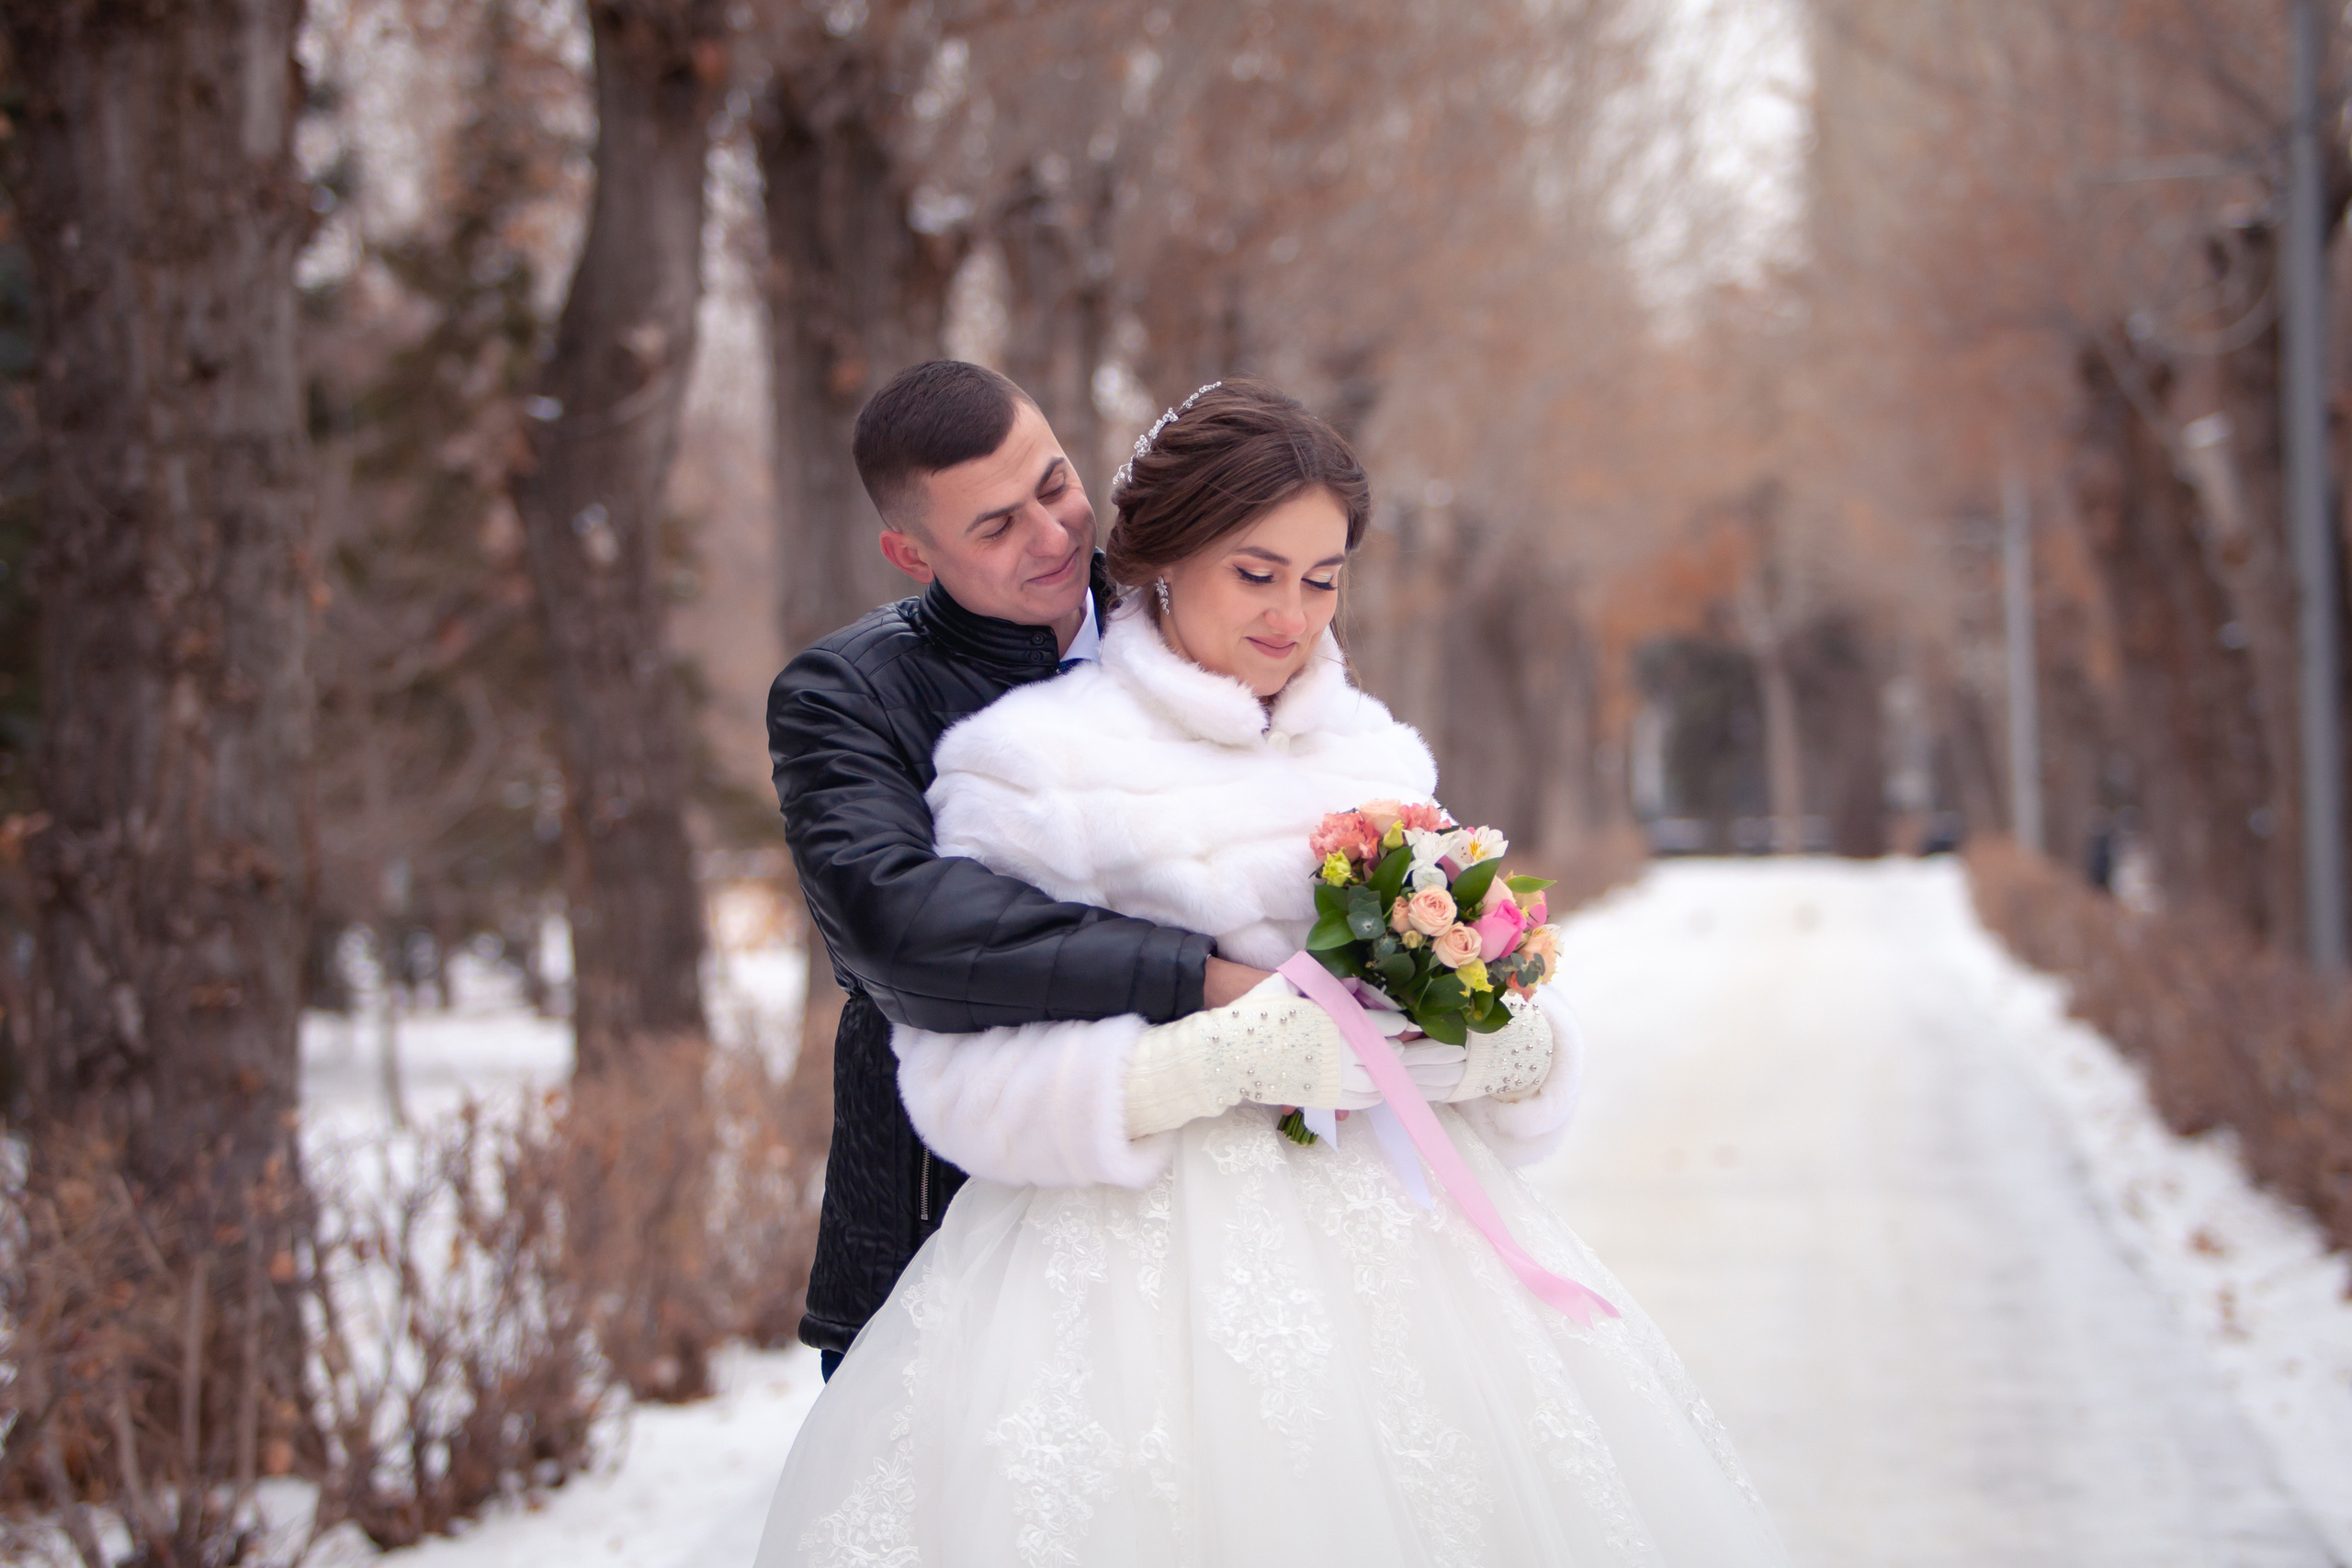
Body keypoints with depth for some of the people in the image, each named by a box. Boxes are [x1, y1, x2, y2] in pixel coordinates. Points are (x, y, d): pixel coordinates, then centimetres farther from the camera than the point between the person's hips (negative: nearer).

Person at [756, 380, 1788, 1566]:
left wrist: (1506, 1046, -12)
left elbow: (1529, 1025, 12)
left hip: (1390, 1235, 4)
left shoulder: (1372, 758, 13)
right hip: (1135, 1274, -4)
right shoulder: (1037, 766, -1)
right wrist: (1232, 1056, -19)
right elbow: (963, 1084, -10)